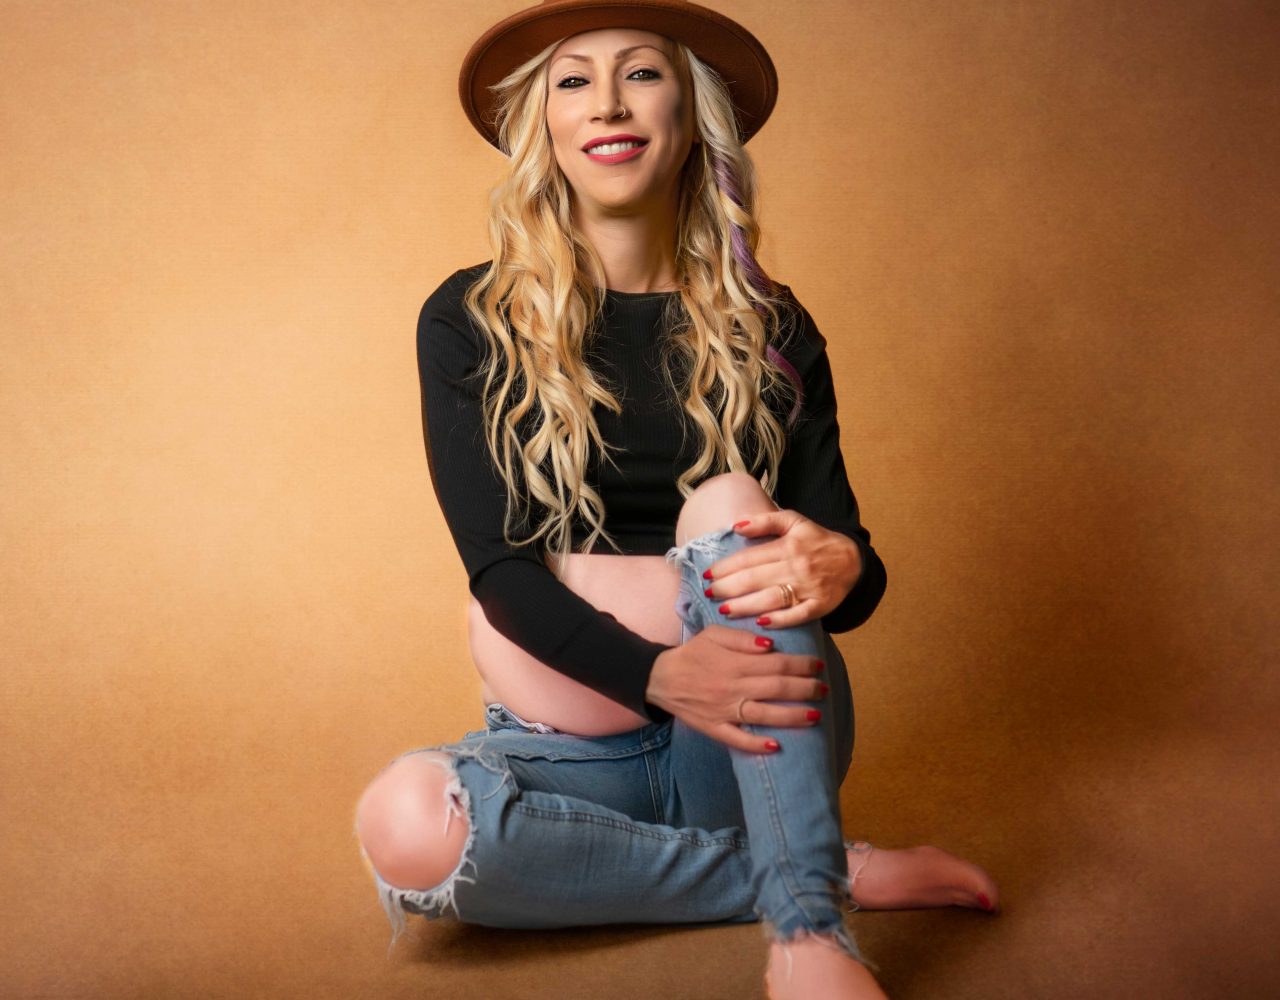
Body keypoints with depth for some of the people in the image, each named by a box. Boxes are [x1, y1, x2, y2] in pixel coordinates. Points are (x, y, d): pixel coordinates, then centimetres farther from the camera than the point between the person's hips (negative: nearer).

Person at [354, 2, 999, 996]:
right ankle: (835, 870, -18)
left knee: (727, 502, -26)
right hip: (576, 752, 0)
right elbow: (497, 565, -11)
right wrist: (656, 673, -30)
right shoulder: (469, 322, -2)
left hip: (759, 752, 1)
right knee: (404, 824, -32)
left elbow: (838, 538, -1)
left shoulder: (767, 326, 3)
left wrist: (839, 568, -28)